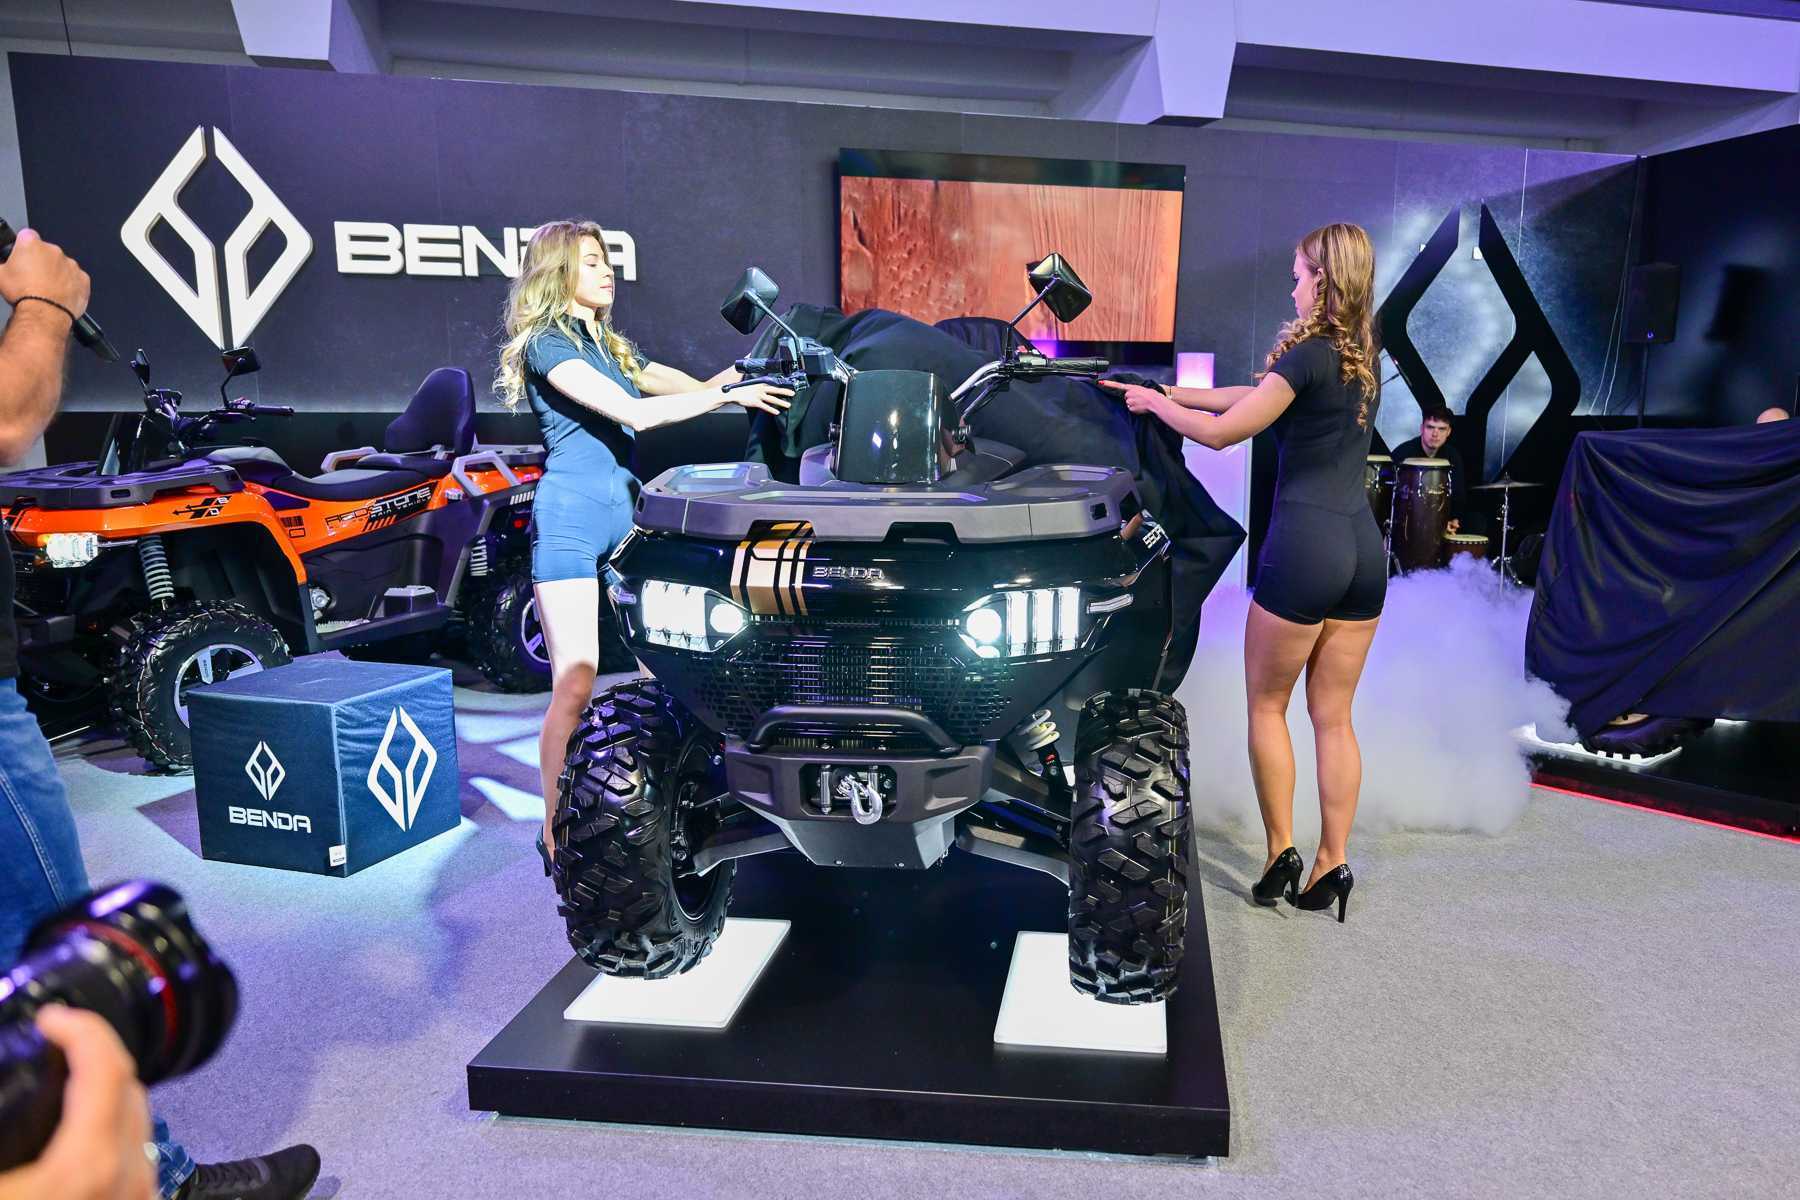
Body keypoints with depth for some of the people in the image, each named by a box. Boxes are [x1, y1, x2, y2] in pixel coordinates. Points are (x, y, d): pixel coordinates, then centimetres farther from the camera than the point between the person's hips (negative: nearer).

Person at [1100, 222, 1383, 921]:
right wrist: (1173, 392, 20)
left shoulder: (1310, 355, -12)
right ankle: (1331, 864, 16)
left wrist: (1153, 404, 4)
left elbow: (1220, 432, -11)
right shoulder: (1361, 361, 14)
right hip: (1364, 550, 8)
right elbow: (1257, 394, 20)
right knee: (1333, 716, 12)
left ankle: (1281, 853, 12)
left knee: (1265, 705, 9)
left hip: (1303, 548, -8)